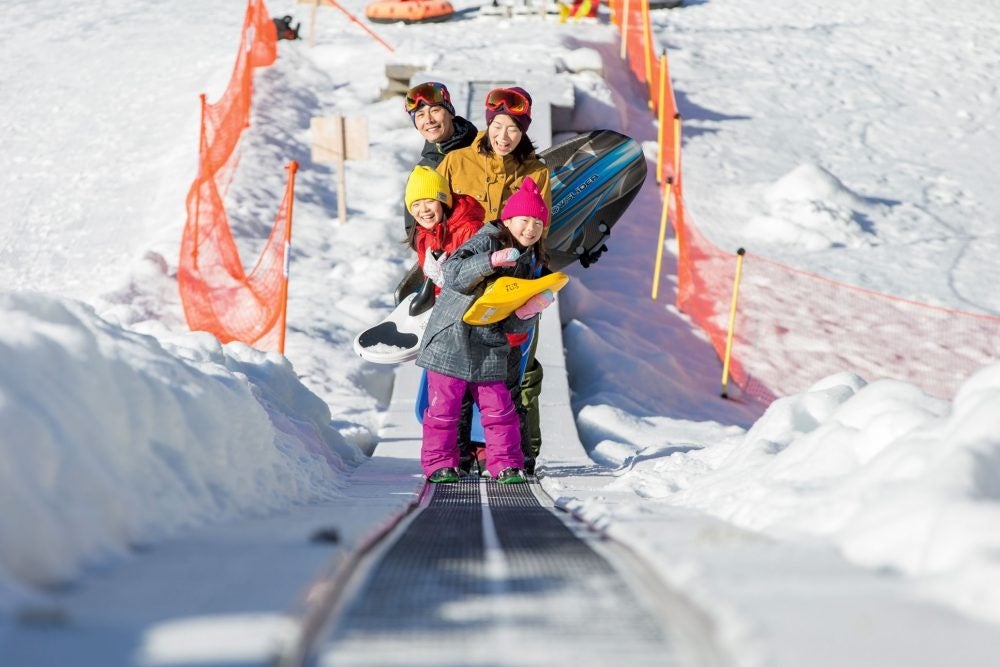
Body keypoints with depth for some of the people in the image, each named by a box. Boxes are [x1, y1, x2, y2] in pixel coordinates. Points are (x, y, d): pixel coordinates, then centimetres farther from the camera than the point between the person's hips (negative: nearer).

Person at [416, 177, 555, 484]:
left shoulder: (529, 263, 10)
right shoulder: (486, 241, -9)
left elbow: (513, 326, 9)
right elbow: (452, 272, -27)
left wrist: (530, 311, -13)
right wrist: (492, 261, -36)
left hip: (490, 348, 5)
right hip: (451, 339, -5)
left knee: (499, 408, 2)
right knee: (444, 405, 0)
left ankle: (505, 464, 12)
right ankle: (439, 463, 12)